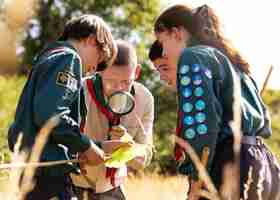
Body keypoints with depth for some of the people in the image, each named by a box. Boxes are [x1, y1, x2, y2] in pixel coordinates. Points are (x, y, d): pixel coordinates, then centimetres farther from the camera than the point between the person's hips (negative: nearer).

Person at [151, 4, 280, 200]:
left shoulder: (193, 57, -2)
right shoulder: (228, 58, 25)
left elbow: (203, 124, -15)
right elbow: (264, 126, 23)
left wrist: (196, 184, -13)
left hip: (230, 169, -9)